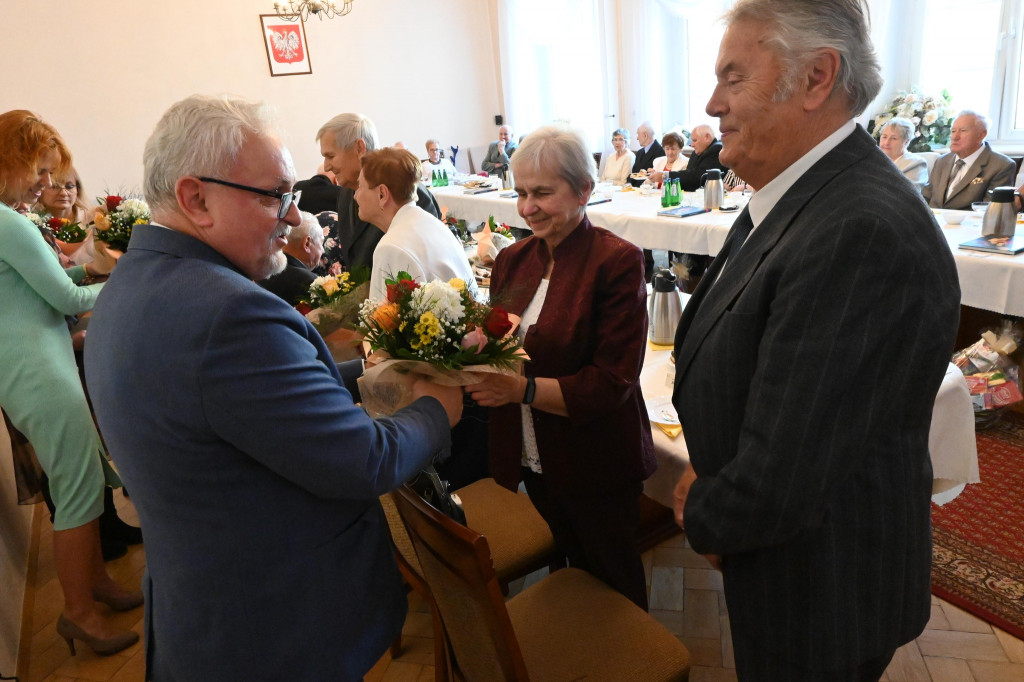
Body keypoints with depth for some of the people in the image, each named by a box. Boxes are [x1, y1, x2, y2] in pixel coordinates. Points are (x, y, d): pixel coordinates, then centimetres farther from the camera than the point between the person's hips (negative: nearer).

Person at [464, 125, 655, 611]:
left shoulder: (616, 261, -16)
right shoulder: (512, 260, 4)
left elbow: (612, 383, -21)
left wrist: (521, 388, -30)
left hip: (596, 465, -5)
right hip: (533, 460, 5)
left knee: (614, 583, 17)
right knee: (575, 568, 24)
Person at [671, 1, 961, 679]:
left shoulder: (863, 232, -33)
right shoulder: (791, 197, -1)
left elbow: (777, 487, -31)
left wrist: (703, 520, -11)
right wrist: (706, 481, -1)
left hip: (821, 595, -8)